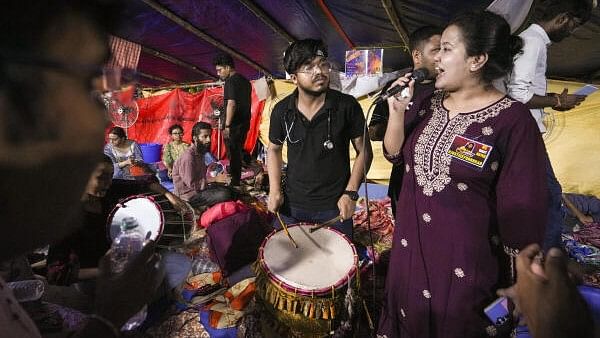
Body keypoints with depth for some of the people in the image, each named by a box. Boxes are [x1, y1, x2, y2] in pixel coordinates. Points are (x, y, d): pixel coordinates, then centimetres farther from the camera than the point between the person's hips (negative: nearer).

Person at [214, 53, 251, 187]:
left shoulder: (231, 81, -12)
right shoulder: (245, 81, 16)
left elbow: (231, 104, -21)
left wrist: (227, 126, -21)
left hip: (234, 124, -9)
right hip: (245, 122, 9)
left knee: (233, 154, -1)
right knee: (238, 152, 17)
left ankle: (235, 183, 6)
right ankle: (237, 181, 27)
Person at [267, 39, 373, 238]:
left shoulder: (347, 106, -13)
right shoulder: (281, 111, -6)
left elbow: (364, 151, -5)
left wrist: (350, 193, -12)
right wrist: (274, 190, -2)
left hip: (334, 207, -2)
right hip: (291, 206, 3)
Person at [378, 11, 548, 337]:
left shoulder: (513, 120, -16)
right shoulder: (428, 104, 1)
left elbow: (521, 206, -13)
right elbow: (394, 153, 4)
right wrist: (397, 111, -11)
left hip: (466, 260, -5)